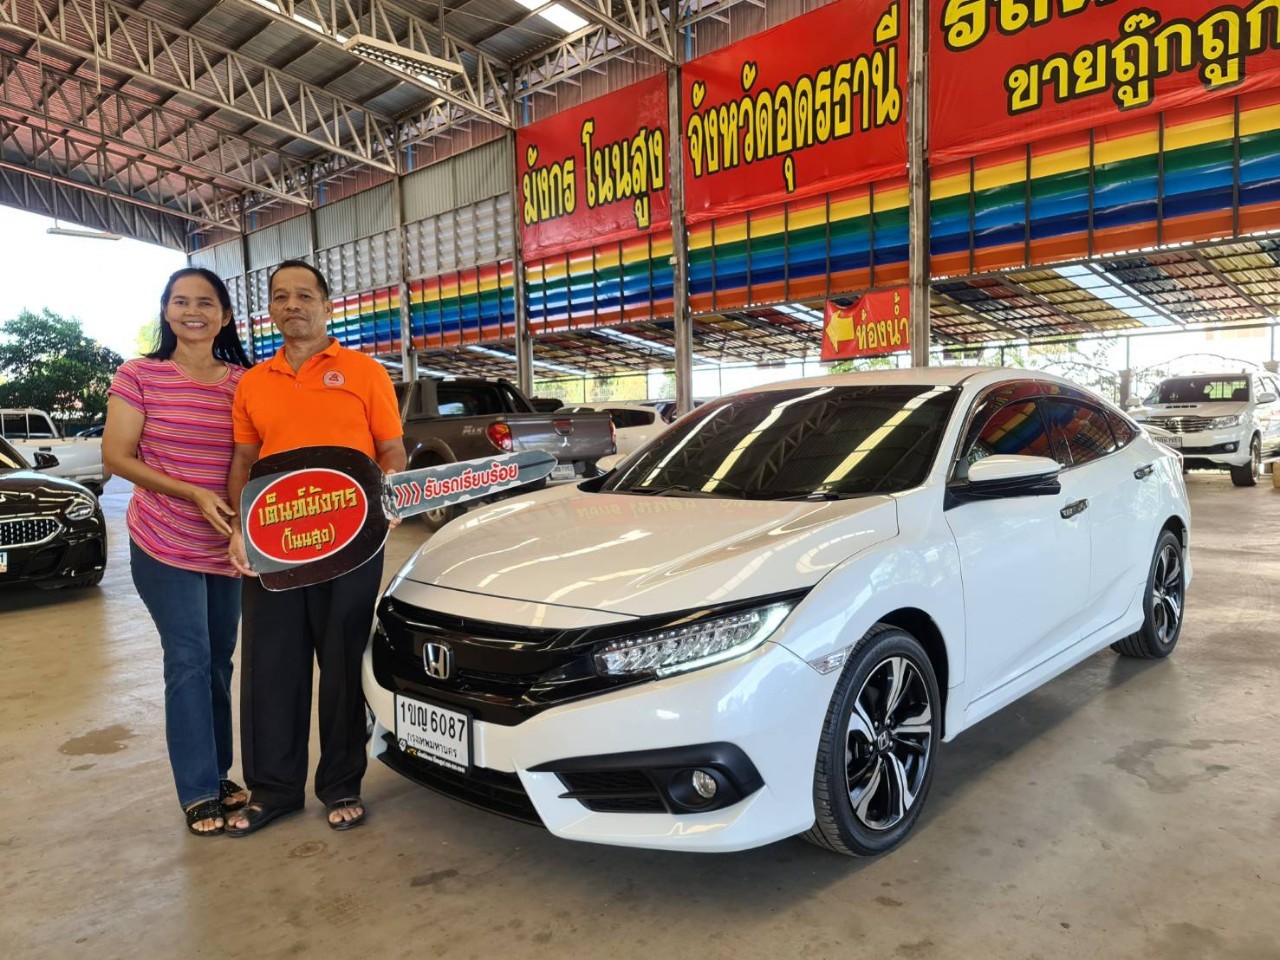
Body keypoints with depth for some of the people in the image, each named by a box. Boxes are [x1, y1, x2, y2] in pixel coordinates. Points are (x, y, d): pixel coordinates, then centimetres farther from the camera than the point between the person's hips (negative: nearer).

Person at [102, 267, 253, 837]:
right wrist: (194, 493, -17)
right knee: (189, 661, -3)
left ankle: (217, 774, 26)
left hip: (227, 546, 4)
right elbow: (117, 457, -7)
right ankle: (199, 792, 8)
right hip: (164, 544, -3)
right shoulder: (139, 376, -5)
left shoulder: (243, 382, 3)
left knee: (218, 661, 12)